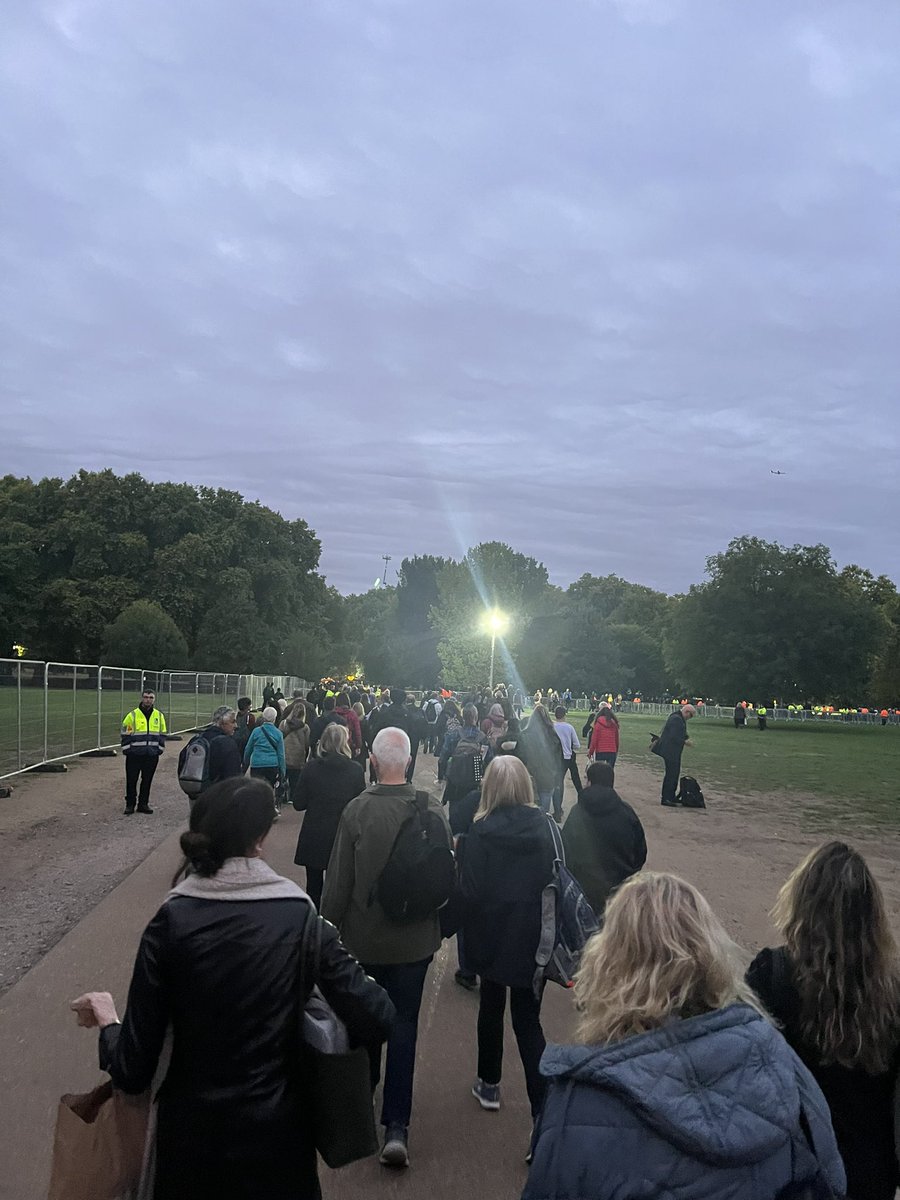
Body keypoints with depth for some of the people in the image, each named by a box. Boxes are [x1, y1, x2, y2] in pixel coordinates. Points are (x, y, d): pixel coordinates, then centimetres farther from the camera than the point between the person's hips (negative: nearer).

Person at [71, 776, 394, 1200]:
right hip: (278, 1133, 0)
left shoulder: (171, 922, -14)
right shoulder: (300, 915, -13)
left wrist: (106, 1020, 7)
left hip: (190, 1136, 0)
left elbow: (132, 1072, -12)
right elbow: (377, 1020, -17)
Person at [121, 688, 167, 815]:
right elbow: (125, 735, -1)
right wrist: (127, 751, -5)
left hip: (152, 756, 2)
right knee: (131, 781, 4)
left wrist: (159, 750, 6)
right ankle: (130, 804, 15)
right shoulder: (132, 715, -3)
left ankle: (143, 804, 20)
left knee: (147, 781, 9)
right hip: (134, 755, -2)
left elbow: (162, 735, 13)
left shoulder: (159, 716, 6)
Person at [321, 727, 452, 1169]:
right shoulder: (433, 810, -12)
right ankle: (396, 1125, 7)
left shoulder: (358, 809, -19)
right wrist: (442, 924, 17)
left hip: (363, 937, -1)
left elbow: (338, 879, -13)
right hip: (416, 938, 1)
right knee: (404, 1023, 10)